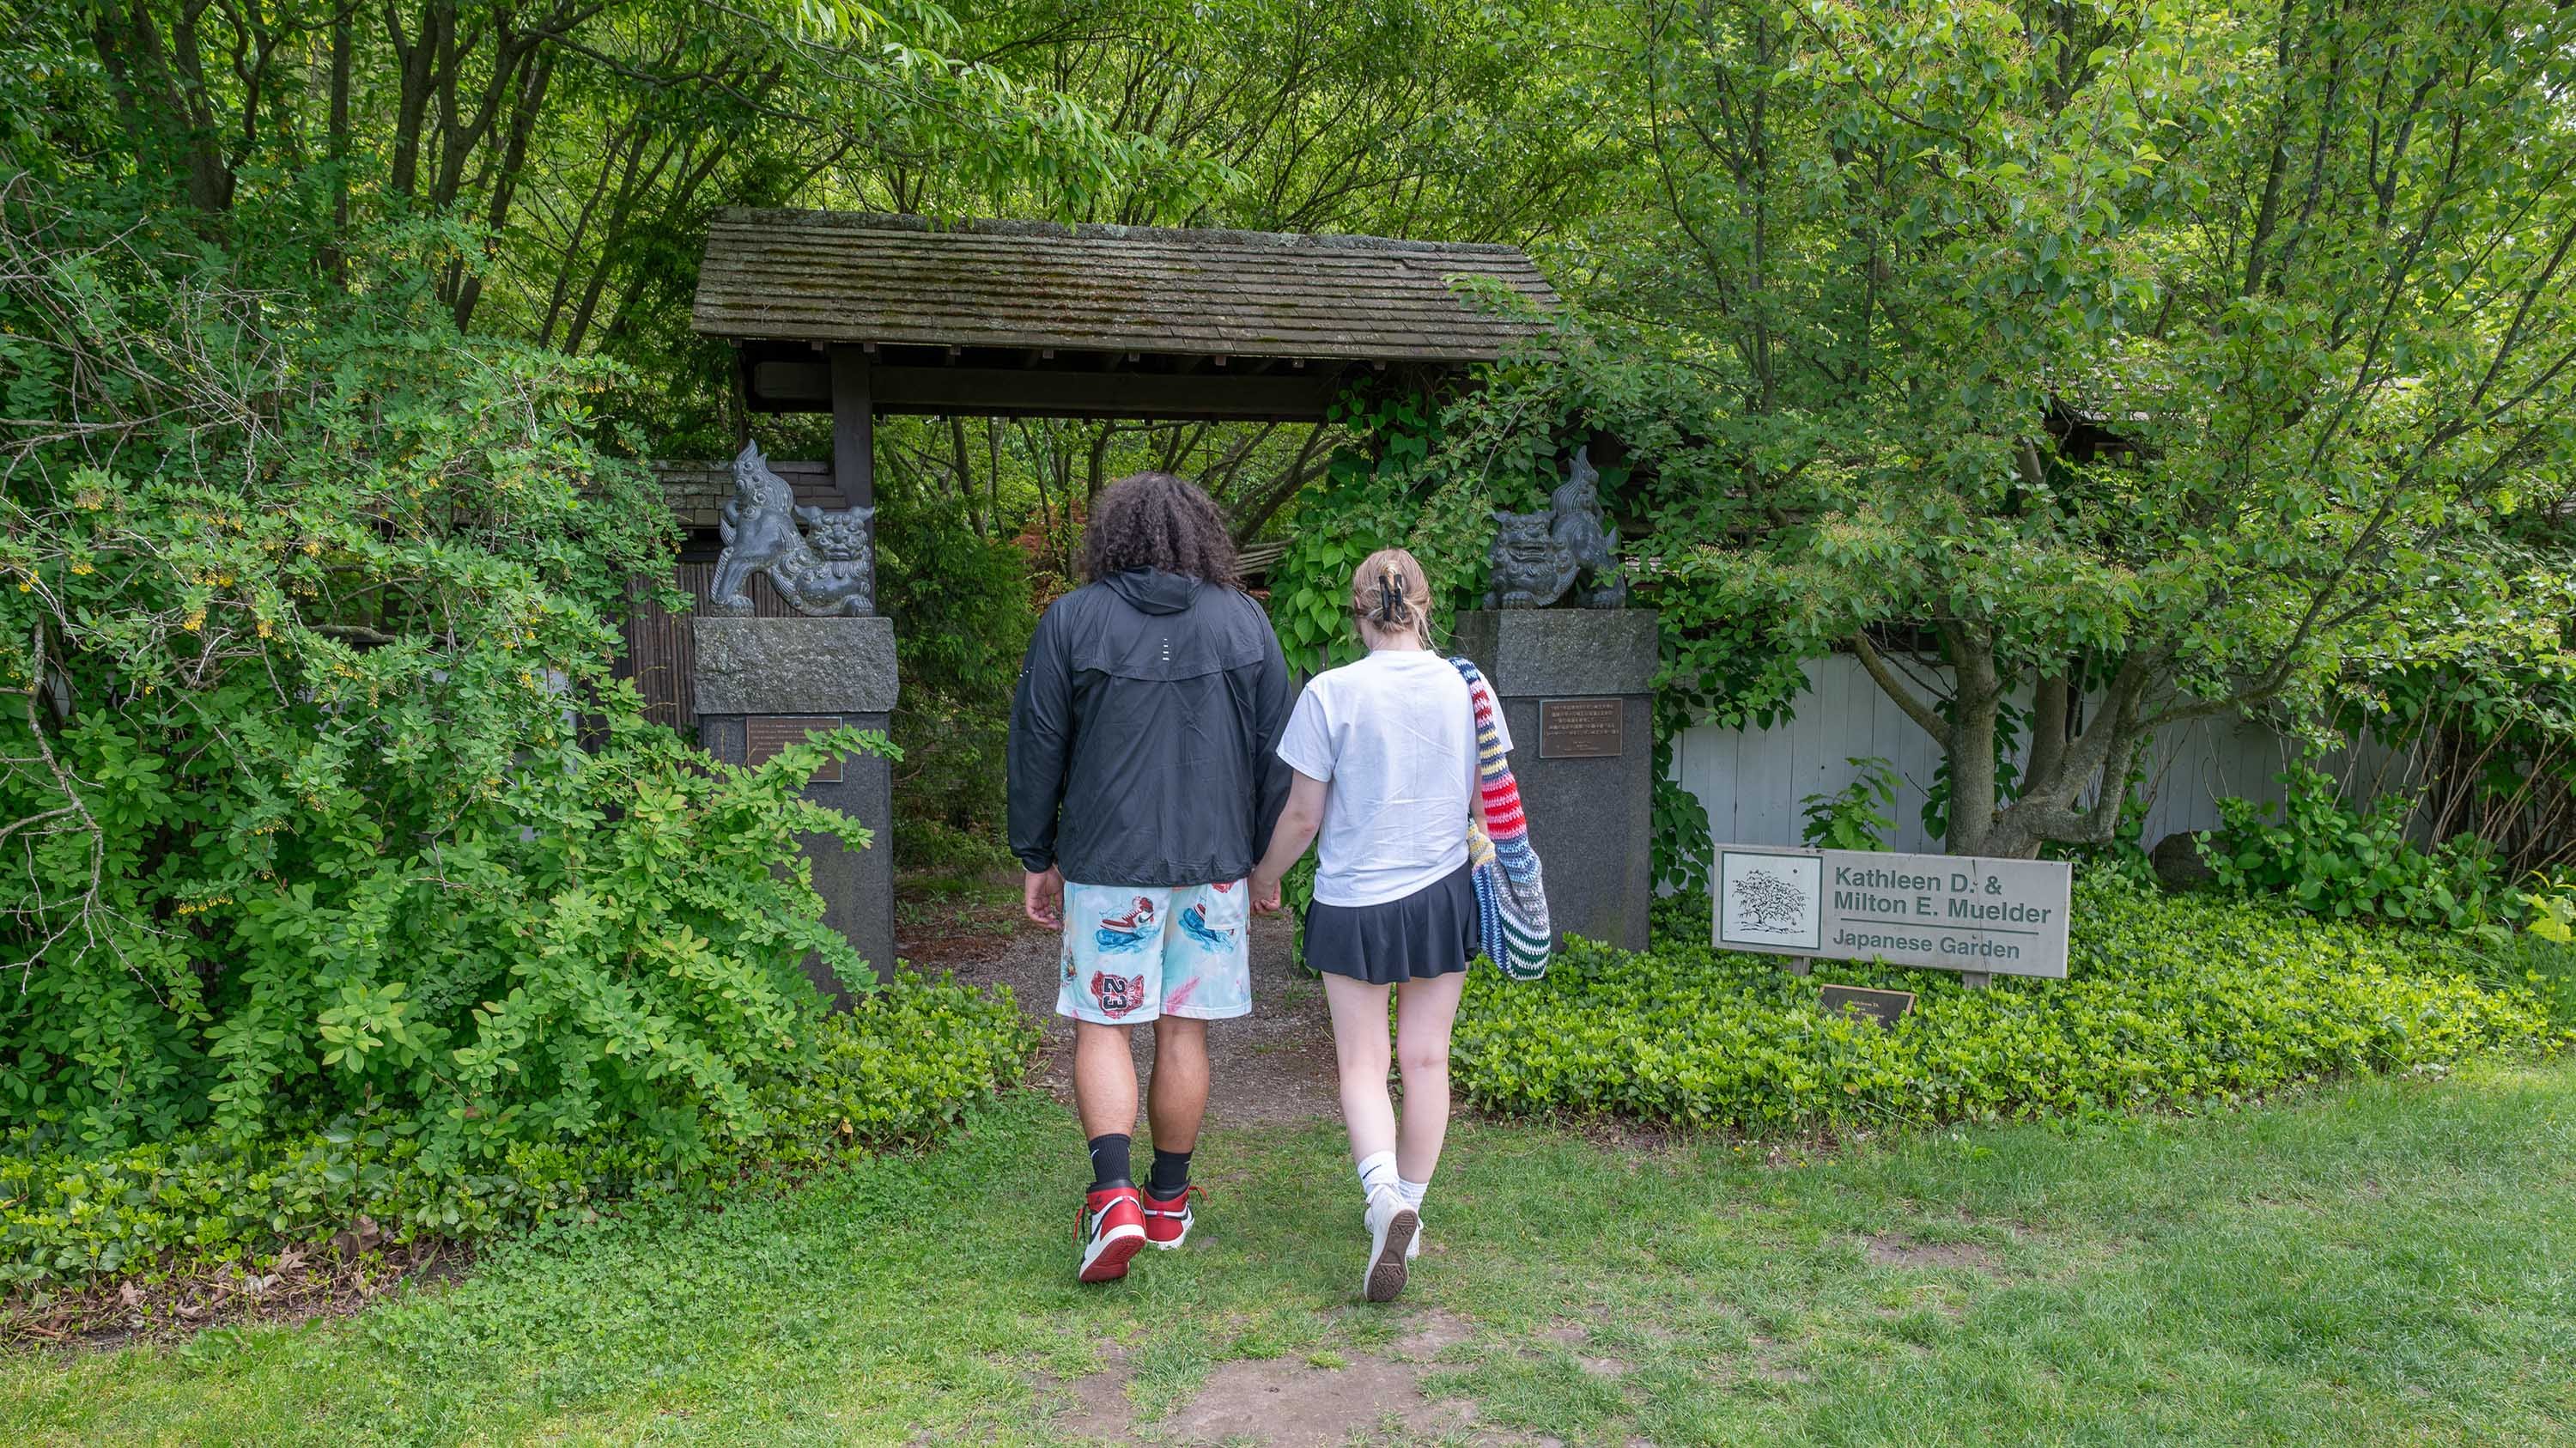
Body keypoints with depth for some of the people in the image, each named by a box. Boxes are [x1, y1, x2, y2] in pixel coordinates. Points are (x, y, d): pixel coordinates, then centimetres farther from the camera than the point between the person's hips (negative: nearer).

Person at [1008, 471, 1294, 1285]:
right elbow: (1276, 752, 7)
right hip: (1213, 865, 2)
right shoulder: (1244, 621, 3)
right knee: (1184, 1031, 10)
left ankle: (1113, 1195, -9)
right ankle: (1169, 1202, 22)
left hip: (1107, 864, -2)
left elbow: (1037, 750, 0)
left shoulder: (1072, 621, -3)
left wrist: (1036, 861, 10)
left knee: (1101, 1026, 6)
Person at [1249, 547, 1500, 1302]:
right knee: (1426, 1060, 13)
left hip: (1354, 904, -3)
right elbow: (1490, 804, 4)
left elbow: (1302, 815, -8)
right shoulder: (1467, 687, -4)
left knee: (1363, 1064, 7)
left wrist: (1265, 877, 10)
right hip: (1442, 894, 3)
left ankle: (1384, 1194, -16)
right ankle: (1408, 1209, 25)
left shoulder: (1331, 693, -13)